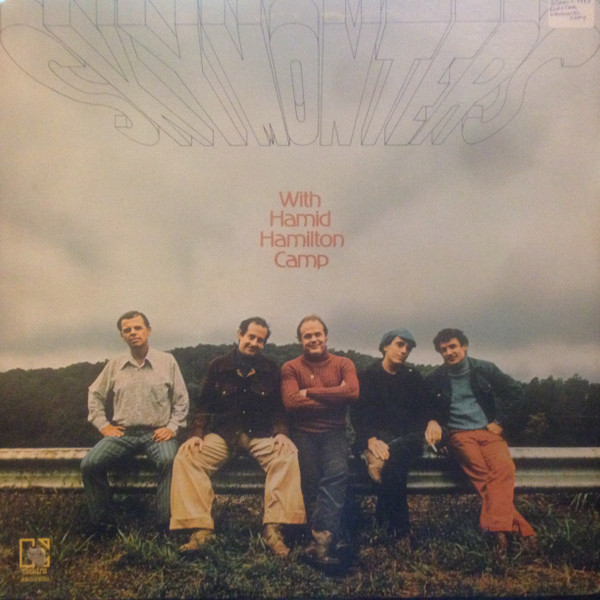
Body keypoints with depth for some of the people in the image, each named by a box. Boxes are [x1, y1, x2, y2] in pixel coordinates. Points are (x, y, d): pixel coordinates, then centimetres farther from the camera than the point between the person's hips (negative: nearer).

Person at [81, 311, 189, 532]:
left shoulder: (167, 361, 5)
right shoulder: (115, 365, 12)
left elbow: (181, 400, 8)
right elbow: (95, 395, 21)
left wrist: (172, 427, -4)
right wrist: (103, 425, 8)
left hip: (157, 433, -2)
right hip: (122, 433, 3)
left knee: (169, 460, -34)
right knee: (89, 464, -20)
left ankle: (167, 523, -21)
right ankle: (102, 522, -2)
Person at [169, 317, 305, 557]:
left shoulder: (270, 370, 7)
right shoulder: (218, 366, 6)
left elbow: (278, 409, 9)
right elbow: (204, 406, 8)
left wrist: (280, 433, -10)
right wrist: (196, 434, -8)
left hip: (259, 434, 0)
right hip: (222, 433, 1)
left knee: (287, 456, -32)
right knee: (185, 456, -26)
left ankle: (273, 529, -29)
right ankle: (200, 529, -25)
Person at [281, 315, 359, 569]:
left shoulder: (343, 364, 13)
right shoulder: (291, 368, 11)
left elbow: (353, 392, -7)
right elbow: (291, 402, -6)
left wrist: (310, 392, -5)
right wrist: (335, 396, -3)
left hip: (333, 433, 0)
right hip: (303, 433, 0)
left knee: (336, 472, -27)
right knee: (311, 480, -20)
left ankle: (321, 538, -29)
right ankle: (326, 539, -13)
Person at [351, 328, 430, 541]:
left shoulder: (413, 377, 20)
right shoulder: (367, 376, 14)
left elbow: (423, 412, 15)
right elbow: (357, 414, 4)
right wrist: (371, 439, -13)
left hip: (406, 438, 1)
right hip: (376, 436, -1)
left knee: (394, 454, -34)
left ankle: (386, 521, -22)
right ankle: (399, 527, -23)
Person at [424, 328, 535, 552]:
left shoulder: (484, 369, 10)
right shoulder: (434, 379, 10)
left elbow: (515, 391, 15)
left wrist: (500, 422, 7)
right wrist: (432, 422, -6)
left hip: (488, 431, 1)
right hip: (459, 434, -1)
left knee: (504, 467, -32)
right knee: (482, 473, -33)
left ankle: (498, 527, -39)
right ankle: (514, 525, -35)